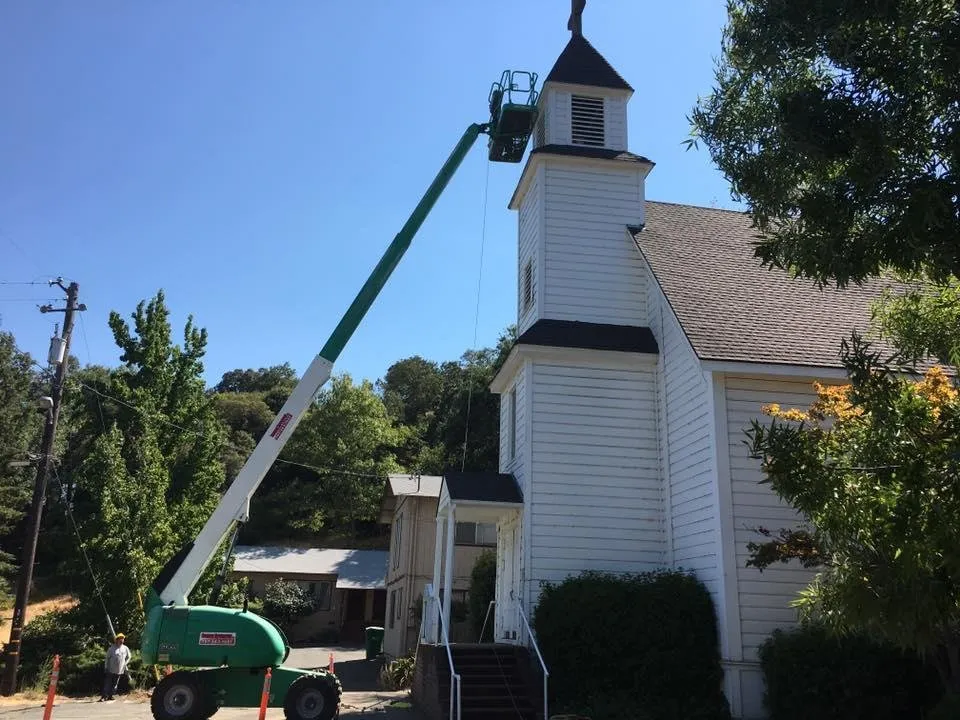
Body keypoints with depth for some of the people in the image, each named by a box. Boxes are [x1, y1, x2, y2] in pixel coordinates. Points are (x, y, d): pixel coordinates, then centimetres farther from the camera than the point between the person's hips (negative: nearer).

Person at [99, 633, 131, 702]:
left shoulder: (126, 649, 5)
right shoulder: (112, 648, -4)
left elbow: (128, 657, 18)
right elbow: (107, 658, 1)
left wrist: (125, 664, 7)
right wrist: (106, 667, -1)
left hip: (119, 671, 3)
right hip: (111, 670, -3)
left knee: (115, 684, 9)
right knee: (107, 683, -5)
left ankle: (110, 696, 20)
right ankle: (103, 696, 0)